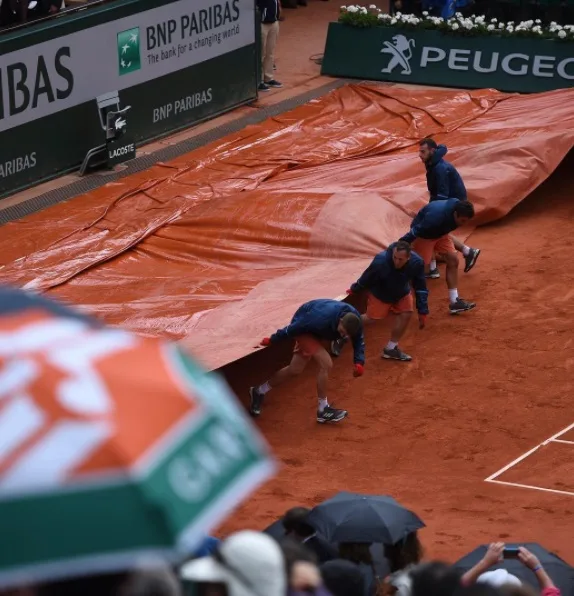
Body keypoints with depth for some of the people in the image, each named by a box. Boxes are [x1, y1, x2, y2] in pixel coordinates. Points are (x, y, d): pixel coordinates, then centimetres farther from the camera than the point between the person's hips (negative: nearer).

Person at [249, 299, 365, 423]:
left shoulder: (354, 319, -25)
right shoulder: (322, 319, -42)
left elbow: (359, 340, -8)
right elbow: (294, 327, -28)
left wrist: (359, 362, -25)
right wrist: (272, 340, -15)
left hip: (314, 330, 7)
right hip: (303, 328, -7)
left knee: (295, 370, 14)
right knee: (326, 364, -21)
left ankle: (259, 392, 33)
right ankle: (323, 410, -9)